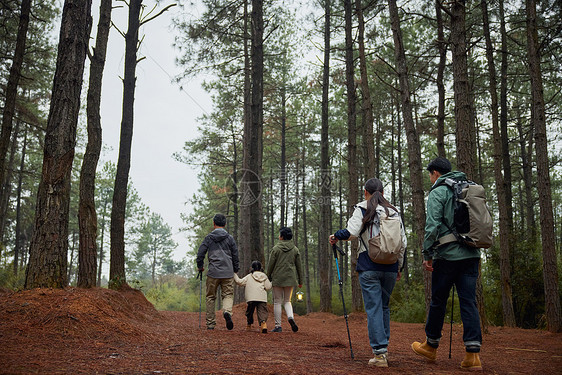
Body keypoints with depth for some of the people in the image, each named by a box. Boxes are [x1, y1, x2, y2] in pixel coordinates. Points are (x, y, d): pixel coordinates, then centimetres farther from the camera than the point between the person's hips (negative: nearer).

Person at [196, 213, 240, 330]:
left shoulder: (209, 238, 2)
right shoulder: (230, 238, 6)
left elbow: (200, 253, -1)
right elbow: (235, 255, 9)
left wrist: (200, 267, 14)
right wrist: (235, 270, 20)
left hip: (213, 273, -1)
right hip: (228, 273, 1)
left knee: (210, 297, 11)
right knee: (228, 295, 7)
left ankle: (210, 323, 11)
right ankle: (227, 311, -23)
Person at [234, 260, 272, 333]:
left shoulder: (249, 276, 12)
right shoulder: (264, 276, 16)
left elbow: (240, 282, 7)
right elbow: (268, 287, 9)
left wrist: (234, 275, 18)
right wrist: (271, 283, 29)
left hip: (251, 298, 0)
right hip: (262, 298, 0)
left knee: (249, 311, 17)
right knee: (262, 311, -7)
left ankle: (249, 325, 25)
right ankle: (263, 322, -33)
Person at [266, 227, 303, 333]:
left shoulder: (276, 248, -5)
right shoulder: (295, 249, 5)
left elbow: (270, 265, -4)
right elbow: (299, 266, 7)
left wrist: (268, 278, 7)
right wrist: (300, 281, 14)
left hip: (278, 278, -3)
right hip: (290, 278, 3)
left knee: (277, 302, 5)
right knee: (287, 300, 15)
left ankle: (278, 326, 4)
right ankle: (291, 316, -12)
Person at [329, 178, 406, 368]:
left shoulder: (362, 208, -1)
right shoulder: (394, 212, 11)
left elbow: (352, 232, -14)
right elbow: (403, 242, 11)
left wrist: (336, 236, 5)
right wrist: (399, 266, 20)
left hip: (369, 266, -4)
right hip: (390, 267, 4)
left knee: (373, 309, -3)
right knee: (384, 306, 18)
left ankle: (380, 353, -7)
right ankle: (384, 346, 22)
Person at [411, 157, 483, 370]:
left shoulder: (438, 192, -5)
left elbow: (432, 226, -14)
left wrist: (427, 253, -8)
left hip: (448, 254, -6)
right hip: (471, 254, 6)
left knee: (438, 300, 8)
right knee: (468, 301, 3)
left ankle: (431, 346, 22)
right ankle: (473, 354, -4)